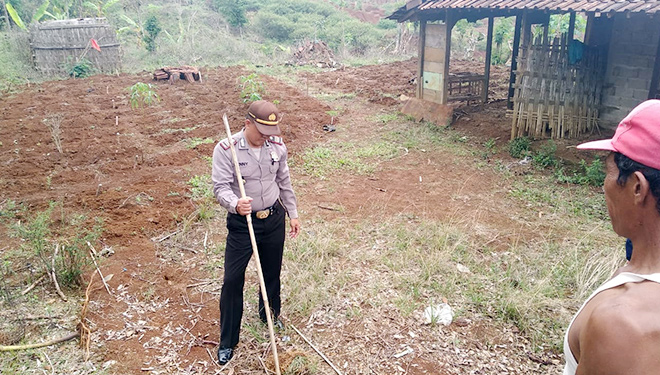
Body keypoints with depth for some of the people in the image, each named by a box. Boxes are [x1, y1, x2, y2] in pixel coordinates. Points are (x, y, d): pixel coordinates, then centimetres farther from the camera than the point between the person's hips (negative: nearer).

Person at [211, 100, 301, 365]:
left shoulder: (277, 146, -4)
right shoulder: (225, 149, -18)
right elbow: (221, 188, -21)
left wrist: (293, 214, 11)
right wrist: (236, 204, -42)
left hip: (274, 219, 4)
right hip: (241, 223, -4)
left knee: (272, 271, 20)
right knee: (232, 279, -1)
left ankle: (270, 314, 48)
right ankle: (227, 341, 17)